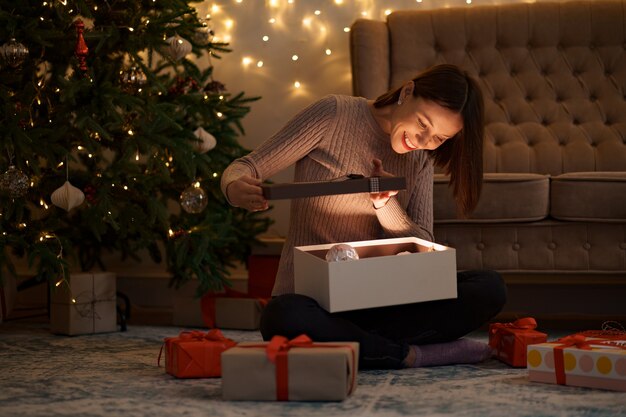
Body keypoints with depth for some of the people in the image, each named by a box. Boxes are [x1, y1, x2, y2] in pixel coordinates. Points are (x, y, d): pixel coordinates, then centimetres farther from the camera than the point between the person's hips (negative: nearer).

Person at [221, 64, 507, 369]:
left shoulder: (420, 161, 10)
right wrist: (235, 188, -30)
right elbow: (245, 169, -4)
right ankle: (413, 354, -27)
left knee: (490, 288, -19)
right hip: (308, 293, -4)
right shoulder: (335, 114, -5)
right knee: (283, 319, -42)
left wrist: (386, 204, -15)